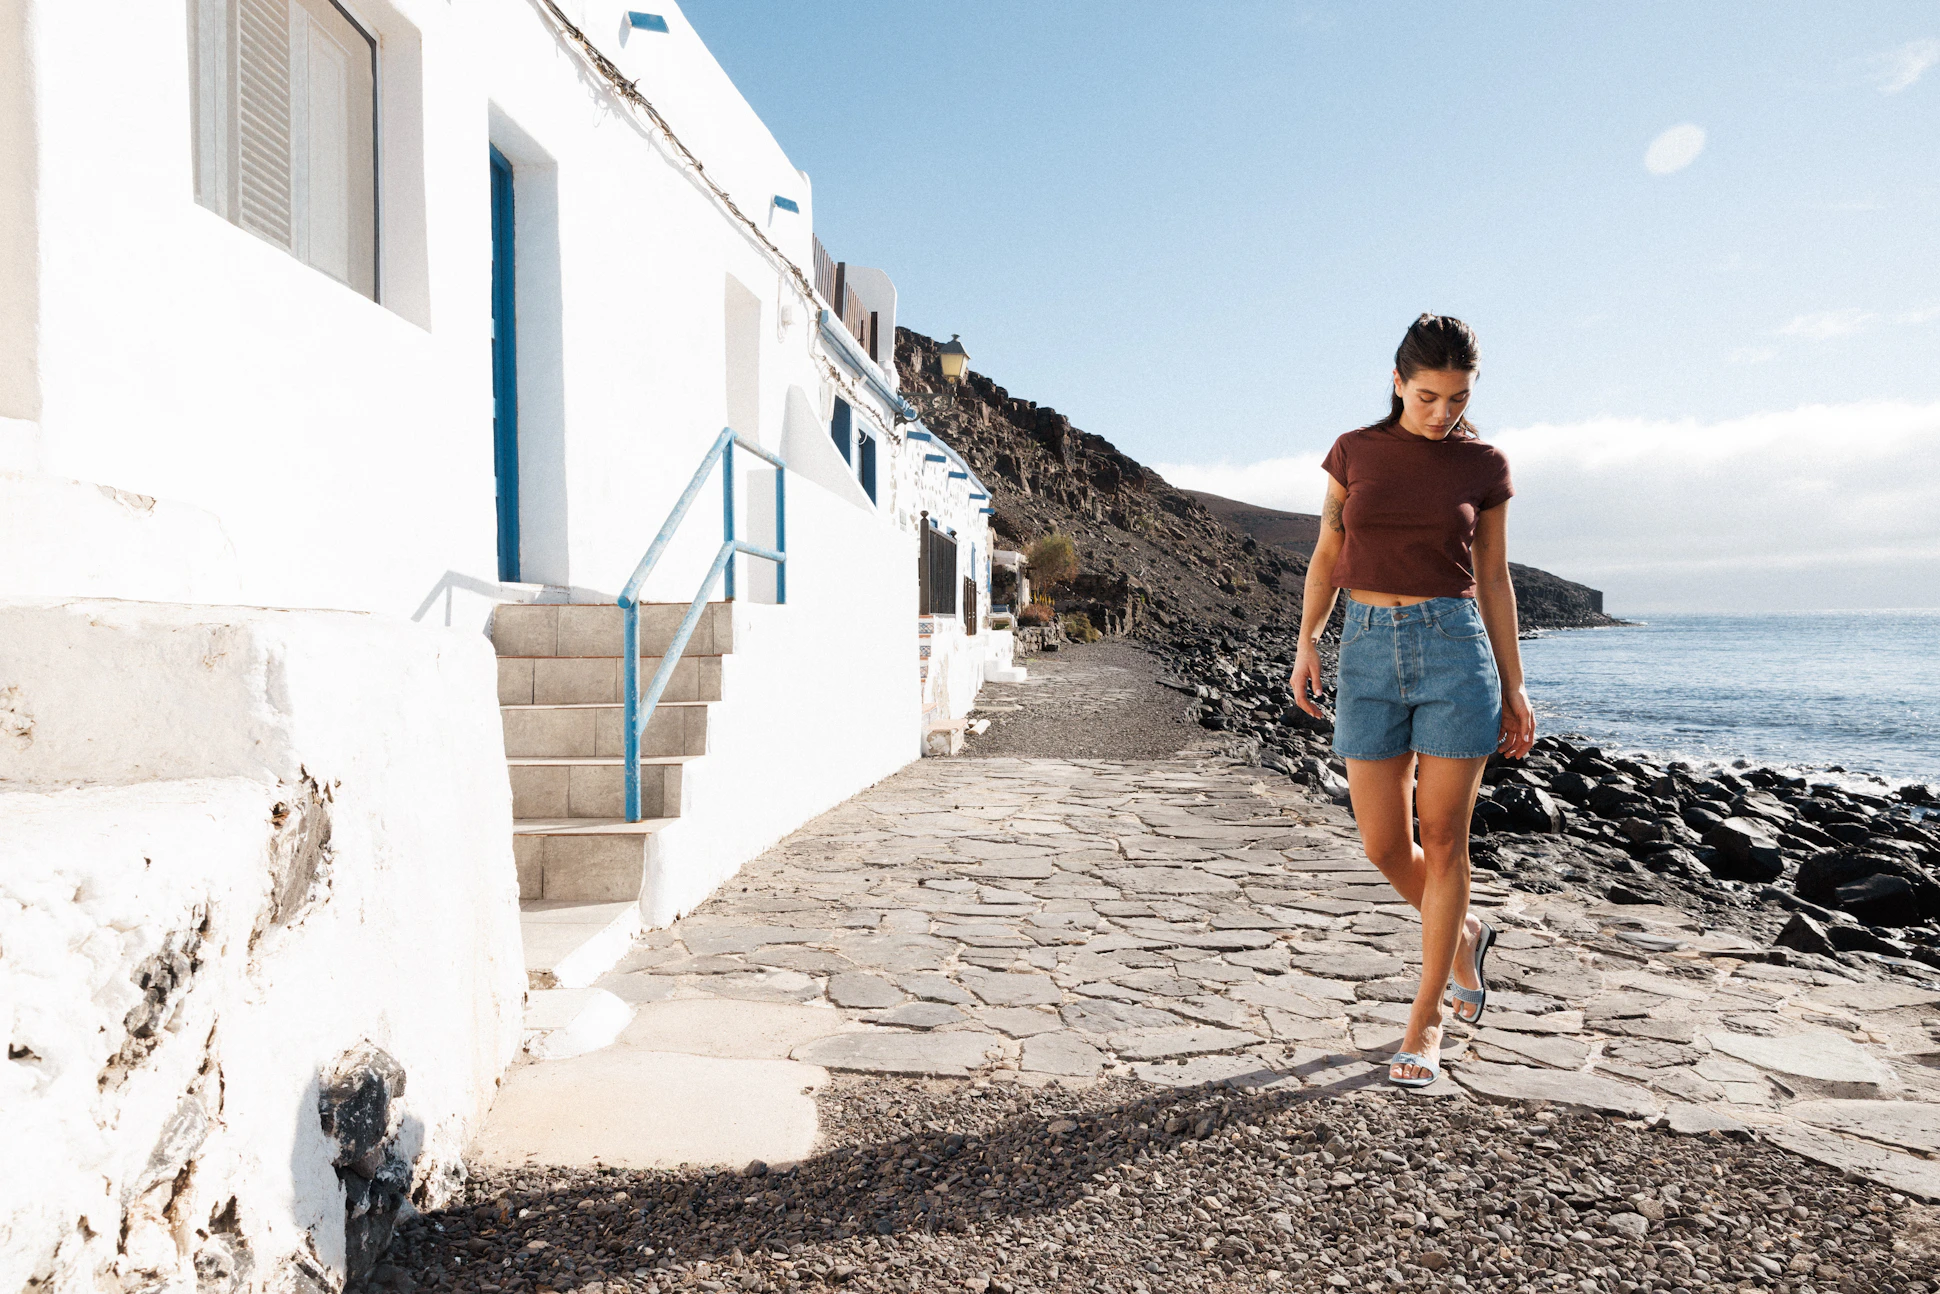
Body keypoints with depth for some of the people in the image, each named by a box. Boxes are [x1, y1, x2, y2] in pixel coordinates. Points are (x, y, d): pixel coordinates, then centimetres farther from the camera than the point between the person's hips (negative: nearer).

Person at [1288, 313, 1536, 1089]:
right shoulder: (1354, 451, 7)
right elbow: (1328, 554, 10)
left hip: (1454, 646, -2)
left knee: (1442, 841, 0)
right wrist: (1306, 642, -3)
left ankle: (1425, 1023, 15)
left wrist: (1513, 689, 7)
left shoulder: (1483, 466, 4)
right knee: (1383, 844, 3)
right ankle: (1464, 937, 35)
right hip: (1368, 652, 2)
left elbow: (1494, 580, 8)